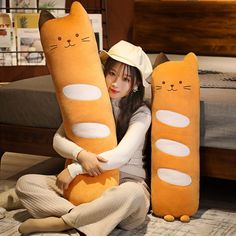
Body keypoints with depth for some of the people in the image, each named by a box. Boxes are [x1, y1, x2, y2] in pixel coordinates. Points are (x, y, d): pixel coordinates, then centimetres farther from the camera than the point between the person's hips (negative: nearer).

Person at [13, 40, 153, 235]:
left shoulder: (141, 113, -6)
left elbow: (122, 155, -19)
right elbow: (58, 140, -3)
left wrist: (74, 169, -19)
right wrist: (81, 155, -25)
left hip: (126, 182, -3)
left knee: (132, 193, -41)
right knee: (25, 183, -13)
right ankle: (82, 216, -32)